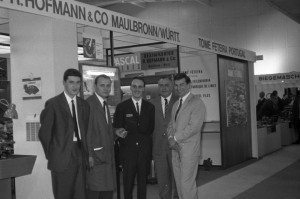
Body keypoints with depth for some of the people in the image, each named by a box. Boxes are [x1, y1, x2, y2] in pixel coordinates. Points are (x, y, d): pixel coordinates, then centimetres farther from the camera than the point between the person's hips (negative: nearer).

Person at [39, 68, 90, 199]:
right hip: (62, 157, -5)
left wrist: (86, 153, 9)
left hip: (80, 155, 5)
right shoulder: (53, 104, -5)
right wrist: (50, 154, 1)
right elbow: (44, 133, -3)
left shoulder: (84, 105, 12)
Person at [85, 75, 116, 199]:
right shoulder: (89, 103, -11)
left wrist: (116, 134, 8)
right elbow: (86, 131, -15)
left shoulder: (105, 105, 19)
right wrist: (88, 155, -18)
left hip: (107, 157, 9)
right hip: (95, 158, -9)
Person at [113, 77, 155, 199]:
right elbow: (117, 128, 0)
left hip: (145, 149, 2)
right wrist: (119, 132, -23)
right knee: (128, 181, 3)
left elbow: (151, 128, 4)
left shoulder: (150, 107, 8)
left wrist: (128, 130, -5)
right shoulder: (122, 107, 3)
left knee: (143, 181, 9)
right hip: (128, 149, -2)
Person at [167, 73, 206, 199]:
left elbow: (194, 127, -17)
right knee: (179, 183, 10)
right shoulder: (176, 104, 18)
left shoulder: (197, 103, -8)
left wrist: (175, 138, -11)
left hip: (189, 149, -7)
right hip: (175, 149, 7)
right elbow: (171, 124, 15)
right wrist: (171, 138, -5)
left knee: (187, 184, -7)